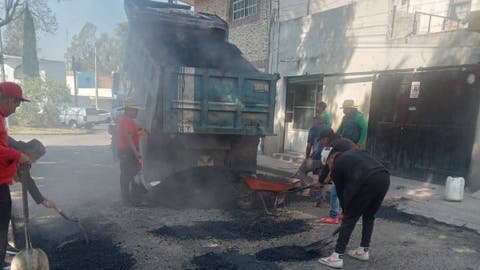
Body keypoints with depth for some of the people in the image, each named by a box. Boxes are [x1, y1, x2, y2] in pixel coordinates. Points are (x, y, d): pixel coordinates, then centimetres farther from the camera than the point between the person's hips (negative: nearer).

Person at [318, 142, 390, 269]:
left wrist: (346, 212, 39)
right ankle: (363, 251, 34)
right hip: (385, 178, 6)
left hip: (366, 181, -6)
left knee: (349, 218, 10)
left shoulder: (336, 166, 19)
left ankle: (337, 256, 11)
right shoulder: (356, 151, 33)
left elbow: (341, 192, 25)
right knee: (369, 216, 26)